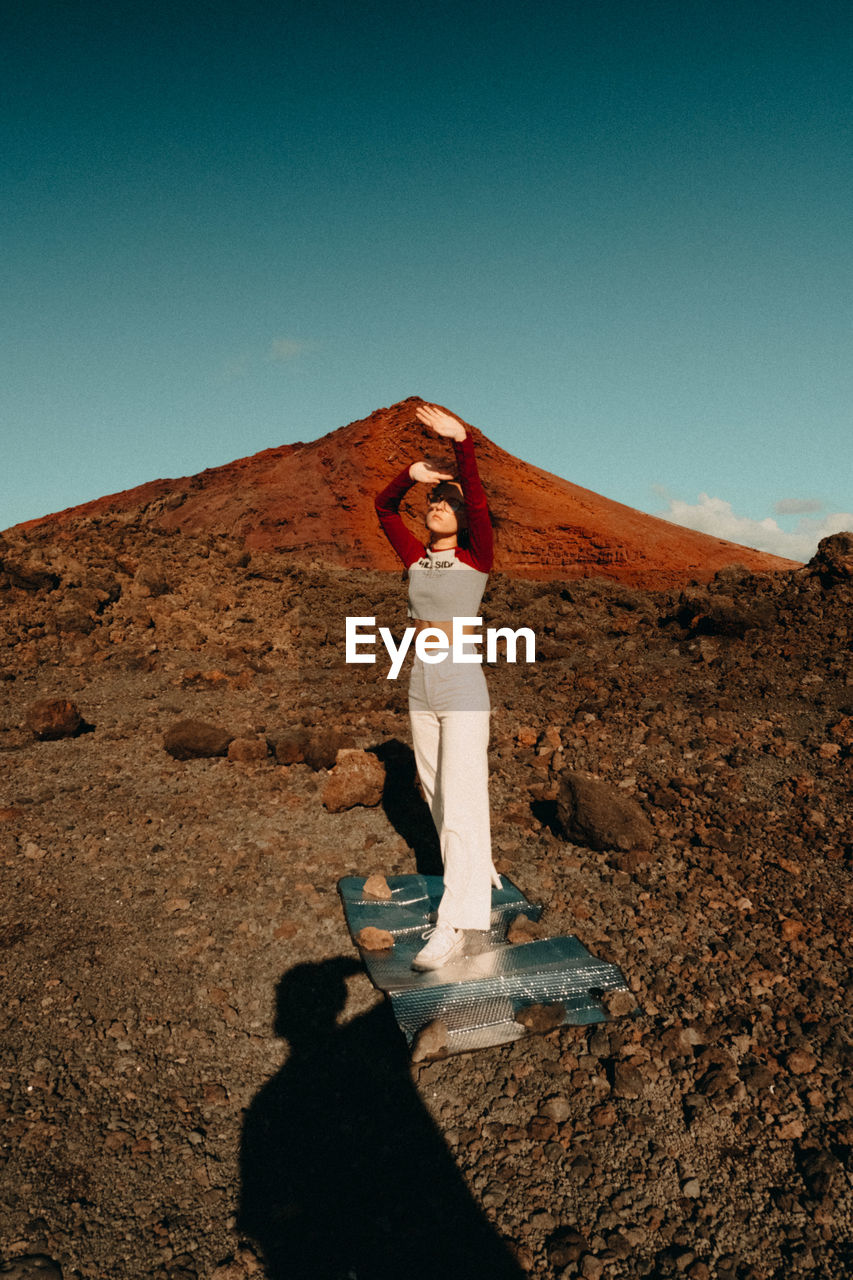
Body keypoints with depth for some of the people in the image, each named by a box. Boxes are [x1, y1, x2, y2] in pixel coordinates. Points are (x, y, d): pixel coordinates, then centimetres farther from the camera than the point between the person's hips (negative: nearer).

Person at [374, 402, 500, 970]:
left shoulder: (477, 556, -5)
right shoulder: (417, 557, 9)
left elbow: (479, 505, -22)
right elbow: (383, 507, 9)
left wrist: (462, 441, -31)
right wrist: (413, 475, -8)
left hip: (464, 692, -7)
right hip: (422, 689, 7)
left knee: (461, 803, -7)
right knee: (438, 795, 16)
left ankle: (454, 926, -4)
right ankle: (480, 877, 36)